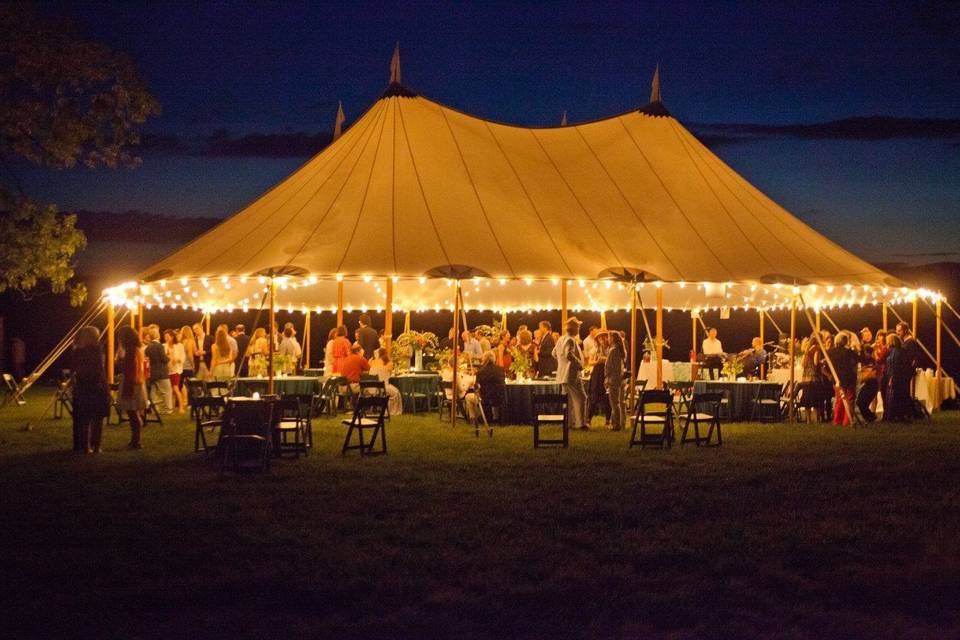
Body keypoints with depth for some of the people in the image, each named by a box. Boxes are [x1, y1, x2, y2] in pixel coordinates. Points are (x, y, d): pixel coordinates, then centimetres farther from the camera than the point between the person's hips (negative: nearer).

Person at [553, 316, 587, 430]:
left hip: (563, 375, 10)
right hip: (572, 374, -10)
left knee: (568, 400, 13)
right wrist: (579, 364, -19)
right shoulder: (570, 340, -17)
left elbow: (554, 353, 24)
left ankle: (569, 423, 16)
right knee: (580, 398, -5)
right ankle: (581, 423, -6)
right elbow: (569, 354, -30)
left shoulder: (561, 339, 13)